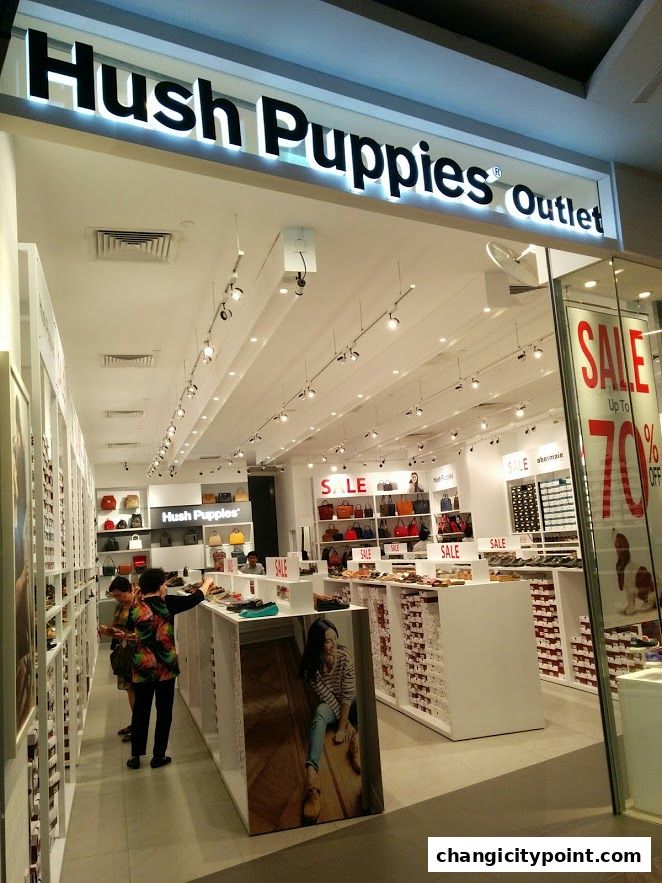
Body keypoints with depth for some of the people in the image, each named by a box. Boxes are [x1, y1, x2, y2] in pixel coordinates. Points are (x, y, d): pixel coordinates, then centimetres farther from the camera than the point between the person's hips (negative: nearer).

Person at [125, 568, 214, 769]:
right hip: (165, 666, -3)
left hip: (142, 667, 3)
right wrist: (207, 583, 13)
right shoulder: (167, 603, -13)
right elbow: (194, 599, -5)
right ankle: (158, 756, 17)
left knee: (140, 710, 15)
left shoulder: (136, 606, -3)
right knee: (164, 711, 10)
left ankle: (135, 755, 21)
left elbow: (129, 626, 16)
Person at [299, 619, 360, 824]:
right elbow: (326, 696, -17)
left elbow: (348, 694, -18)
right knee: (320, 712, -37)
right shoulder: (311, 665, -18)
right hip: (329, 706, -3)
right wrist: (345, 722, -22)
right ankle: (312, 776, -56)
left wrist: (342, 727, -23)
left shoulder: (345, 656, -19)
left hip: (349, 703, 3)